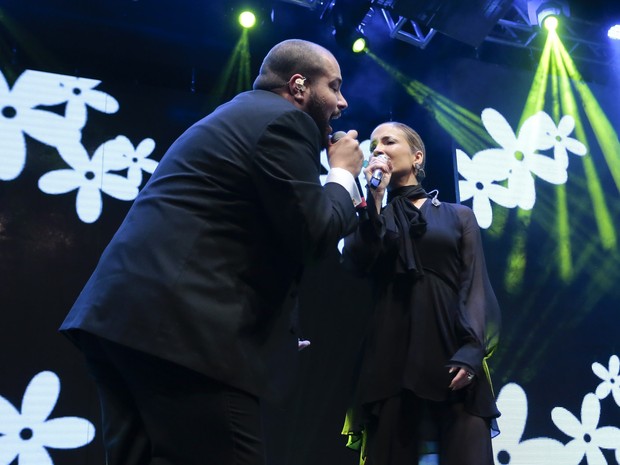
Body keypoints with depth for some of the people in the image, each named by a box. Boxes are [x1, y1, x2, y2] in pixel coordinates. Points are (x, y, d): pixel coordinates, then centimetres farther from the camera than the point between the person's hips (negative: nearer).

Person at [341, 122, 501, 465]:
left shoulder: (459, 215, 14)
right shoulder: (372, 218, 17)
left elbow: (475, 286, 3)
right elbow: (355, 264, -3)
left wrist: (471, 351, -12)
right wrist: (374, 196, -3)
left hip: (452, 352, 0)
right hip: (393, 355, 1)